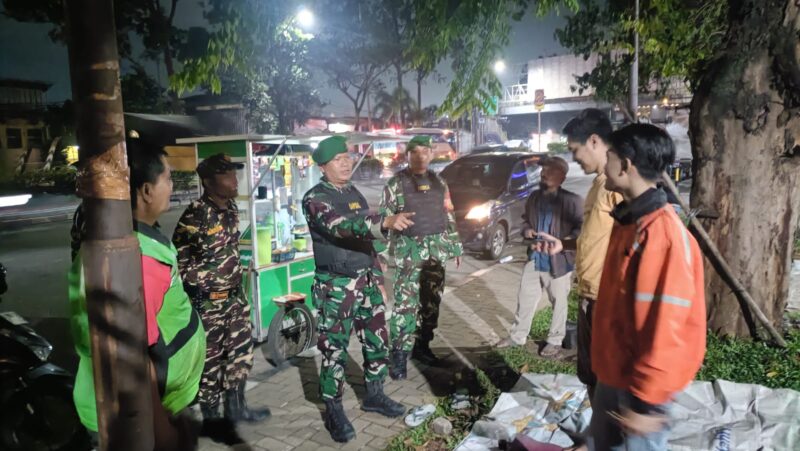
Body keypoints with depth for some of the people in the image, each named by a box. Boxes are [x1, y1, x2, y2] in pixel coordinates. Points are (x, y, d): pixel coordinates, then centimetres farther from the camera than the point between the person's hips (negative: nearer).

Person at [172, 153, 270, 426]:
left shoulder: (231, 207, 4)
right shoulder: (195, 216, -21)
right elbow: (179, 259, -18)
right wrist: (203, 284, -11)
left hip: (235, 296, 8)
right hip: (207, 301, -8)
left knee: (241, 350, 16)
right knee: (210, 359, 6)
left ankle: (235, 407, 33)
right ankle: (211, 418, 24)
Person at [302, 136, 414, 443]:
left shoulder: (354, 193, 10)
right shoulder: (315, 199, -13)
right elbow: (342, 226, -33)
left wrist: (376, 274, 18)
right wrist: (386, 222, -46)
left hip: (366, 281, 7)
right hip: (336, 286, -7)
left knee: (377, 342, 14)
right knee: (335, 351, 2)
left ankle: (374, 396, 33)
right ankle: (334, 412, 18)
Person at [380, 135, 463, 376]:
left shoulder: (438, 182, 11)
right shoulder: (396, 183, -3)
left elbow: (449, 216, 16)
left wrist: (456, 247, 14)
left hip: (437, 249, 5)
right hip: (409, 250, -5)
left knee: (432, 300, 10)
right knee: (405, 302, -8)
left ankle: (422, 345, 23)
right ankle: (399, 354, -2)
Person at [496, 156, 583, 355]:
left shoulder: (571, 200, -14)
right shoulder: (534, 197, 7)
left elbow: (582, 229, -17)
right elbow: (525, 219, 20)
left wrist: (563, 243, -27)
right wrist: (527, 230, -1)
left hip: (558, 261, -6)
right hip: (534, 258, 6)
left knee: (559, 303, 11)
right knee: (525, 298, 14)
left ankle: (555, 341, 27)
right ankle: (517, 336, 30)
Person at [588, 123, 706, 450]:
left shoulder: (661, 232, -25)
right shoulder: (629, 220, 5)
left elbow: (665, 325, -26)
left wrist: (646, 400, -22)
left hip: (638, 380, -9)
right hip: (613, 371, 9)